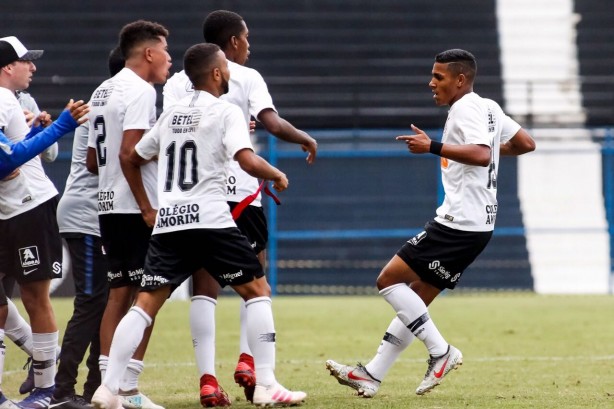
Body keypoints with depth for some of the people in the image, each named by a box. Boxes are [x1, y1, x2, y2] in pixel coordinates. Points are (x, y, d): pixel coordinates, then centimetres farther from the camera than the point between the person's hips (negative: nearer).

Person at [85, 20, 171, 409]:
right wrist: (147, 208, -19)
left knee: (119, 294, 11)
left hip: (108, 207, 9)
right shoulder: (140, 91, -11)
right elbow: (129, 152, -21)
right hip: (134, 209, -9)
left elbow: (93, 160, 20)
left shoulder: (102, 92, 17)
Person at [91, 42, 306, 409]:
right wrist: (277, 175, 3)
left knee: (146, 305, 5)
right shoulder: (226, 111, -1)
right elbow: (248, 161, -15)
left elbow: (132, 160, 26)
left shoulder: (172, 114, 18)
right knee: (257, 290, 6)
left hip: (167, 224, 5)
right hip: (210, 221, -5)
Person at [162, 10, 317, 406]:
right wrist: (306, 138, 6)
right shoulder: (246, 77, 1)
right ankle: (248, 359, 2)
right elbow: (274, 124, -10)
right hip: (239, 190, -3)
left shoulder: (179, 82, 10)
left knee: (204, 287, 3)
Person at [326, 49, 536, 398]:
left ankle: (441, 352, -7)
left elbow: (481, 155, -28)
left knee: (389, 280, -7)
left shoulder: (465, 109, -12)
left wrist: (434, 147, -31)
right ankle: (372, 375, 14)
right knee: (417, 298, 12)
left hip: (459, 222, -10)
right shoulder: (489, 108, 16)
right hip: (477, 223, 10)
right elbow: (526, 143, 22)